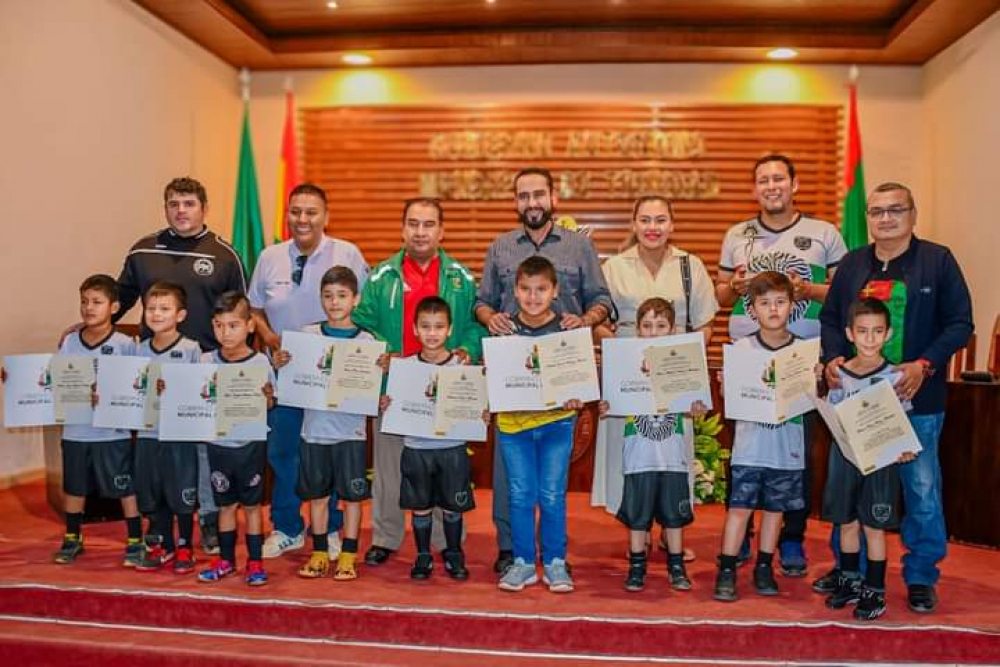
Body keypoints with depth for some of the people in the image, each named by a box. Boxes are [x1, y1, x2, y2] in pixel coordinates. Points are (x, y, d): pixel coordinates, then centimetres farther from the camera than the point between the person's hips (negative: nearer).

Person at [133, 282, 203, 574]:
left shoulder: (191, 349, -7)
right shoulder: (140, 350, 6)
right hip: (147, 432, 5)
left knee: (182, 495, 5)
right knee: (151, 494, 13)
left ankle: (185, 548, 20)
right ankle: (162, 546, 29)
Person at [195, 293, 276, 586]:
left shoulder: (260, 362, -8)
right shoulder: (206, 361, 0)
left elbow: (270, 404, -4)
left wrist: (266, 395, -24)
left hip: (250, 443, -2)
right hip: (218, 443, 3)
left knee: (251, 504, 8)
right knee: (225, 504, 14)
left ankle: (255, 562, 19)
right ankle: (225, 559, 28)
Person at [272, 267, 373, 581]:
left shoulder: (366, 340, -2)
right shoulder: (307, 335, 3)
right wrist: (279, 365, -14)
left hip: (351, 428, -2)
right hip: (315, 426, 2)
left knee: (351, 495, 5)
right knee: (317, 494, 12)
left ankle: (348, 556, 18)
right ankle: (319, 554, 26)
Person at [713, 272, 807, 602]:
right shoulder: (741, 348, -2)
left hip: (788, 447, 2)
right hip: (749, 444, -1)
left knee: (775, 507, 13)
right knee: (739, 507, 0)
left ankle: (764, 568, 28)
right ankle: (727, 571, 10)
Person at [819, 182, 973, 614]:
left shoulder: (938, 260, -1)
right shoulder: (852, 263, 9)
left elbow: (960, 323, -4)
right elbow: (830, 318, 11)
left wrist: (924, 366, -17)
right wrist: (833, 358, -7)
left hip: (918, 399, -3)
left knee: (922, 489, 5)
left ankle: (921, 577, 23)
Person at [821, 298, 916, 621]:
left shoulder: (893, 377, -7)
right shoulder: (839, 374, 1)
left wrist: (903, 449, -21)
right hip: (845, 455, 3)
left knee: (874, 526, 5)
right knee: (847, 522, 13)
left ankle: (875, 592, 19)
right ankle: (850, 582, 30)